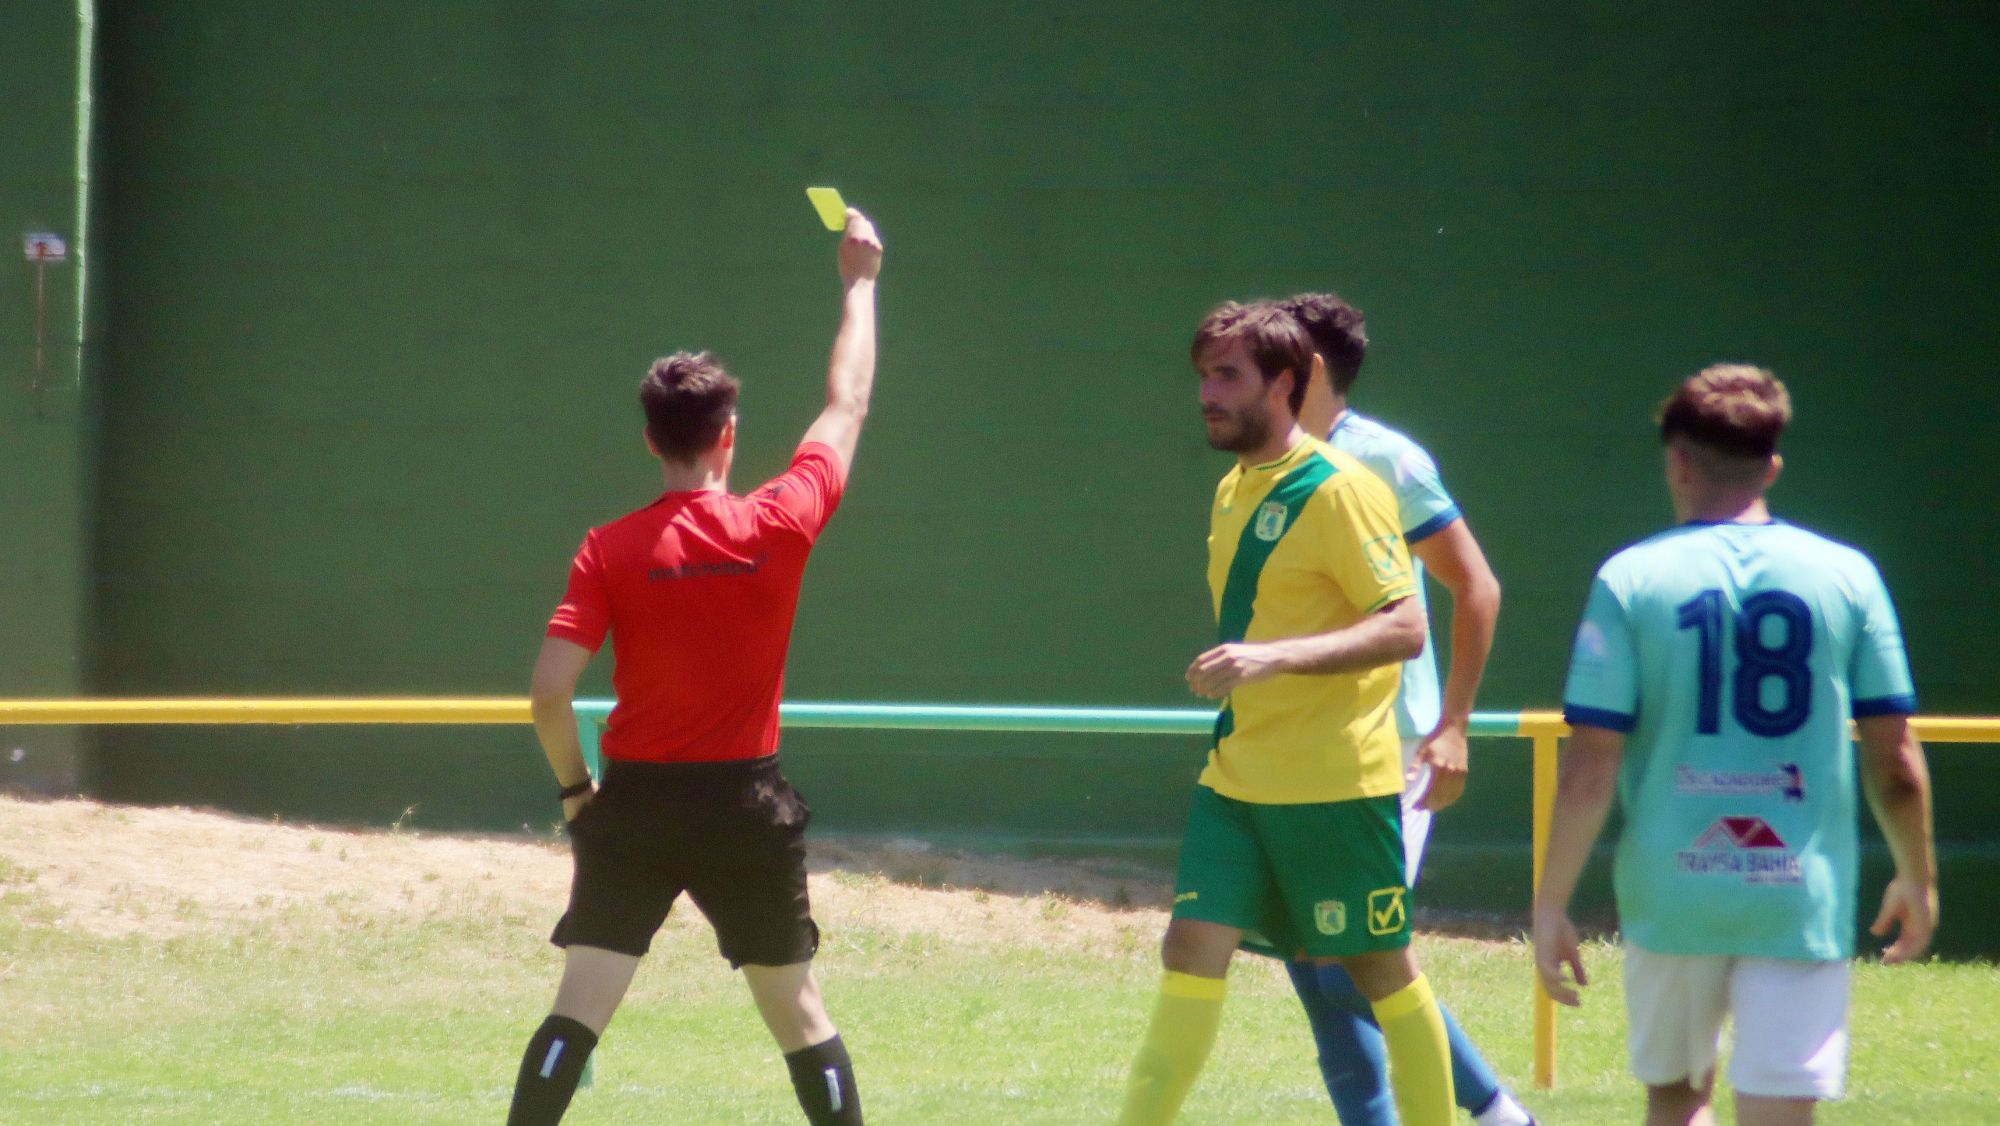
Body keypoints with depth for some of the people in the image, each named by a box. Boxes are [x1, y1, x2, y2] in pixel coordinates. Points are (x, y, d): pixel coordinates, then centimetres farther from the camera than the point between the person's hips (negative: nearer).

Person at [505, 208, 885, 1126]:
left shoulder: (608, 552, -7)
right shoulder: (780, 526, -6)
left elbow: (550, 690, -13)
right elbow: (847, 405, 9)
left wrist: (574, 788, 5)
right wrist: (859, 281, 21)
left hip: (637, 802, -1)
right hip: (749, 805, 1)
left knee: (579, 1008, -3)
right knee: (799, 1012, 12)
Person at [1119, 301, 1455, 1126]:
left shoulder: (1339, 491, -14)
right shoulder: (1233, 491, 12)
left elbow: (1405, 627, -21)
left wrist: (1275, 658, -30)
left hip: (1336, 780, -7)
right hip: (1236, 778, 7)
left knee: (1380, 968, 4)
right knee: (1192, 949, -3)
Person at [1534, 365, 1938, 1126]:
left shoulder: (1631, 579, -3)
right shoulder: (1846, 576, 1)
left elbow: (1590, 770, -7)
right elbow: (1895, 760, 3)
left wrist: (1551, 904, 1)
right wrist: (1918, 878, 18)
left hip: (1671, 895, 0)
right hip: (1804, 899, 0)